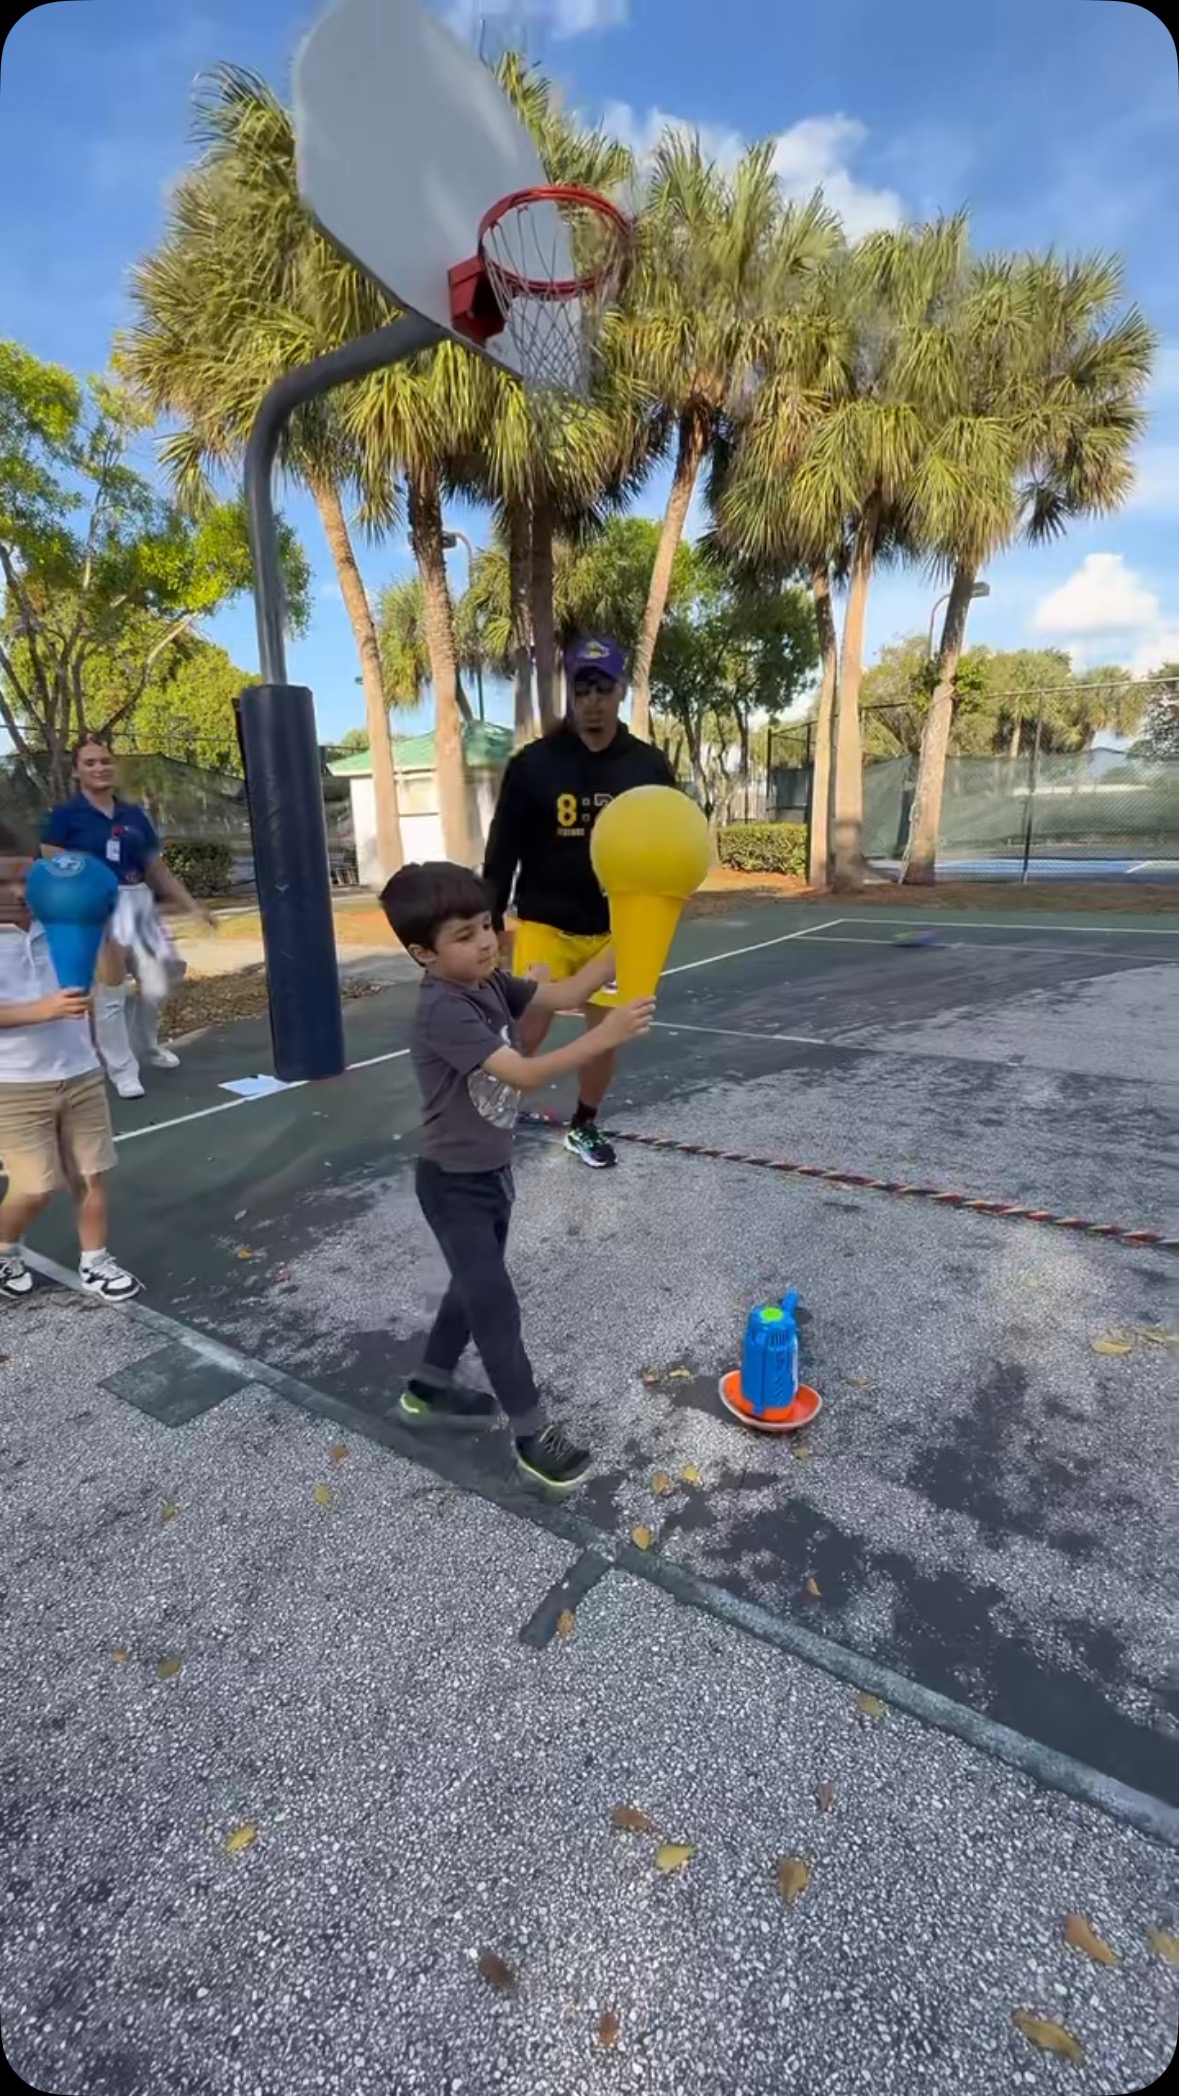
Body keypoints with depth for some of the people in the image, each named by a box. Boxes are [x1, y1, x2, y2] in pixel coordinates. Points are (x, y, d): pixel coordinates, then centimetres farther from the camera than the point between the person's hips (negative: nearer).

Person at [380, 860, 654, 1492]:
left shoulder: (491, 983, -2)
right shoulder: (443, 1012, -29)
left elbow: (564, 994, -4)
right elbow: (525, 1074, -36)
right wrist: (605, 1037, -41)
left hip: (493, 1172, 9)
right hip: (454, 1185, -9)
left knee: (474, 1286, 23)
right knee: (496, 1306, 3)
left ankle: (429, 1389, 44)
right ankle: (532, 1433, 20)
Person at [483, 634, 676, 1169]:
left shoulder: (649, 765, -1)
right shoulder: (533, 763, -6)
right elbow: (503, 850, -2)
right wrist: (488, 920, -4)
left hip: (617, 927, 3)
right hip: (545, 921, -2)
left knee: (606, 1031, 10)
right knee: (528, 1028, -5)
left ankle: (584, 1126, 30)